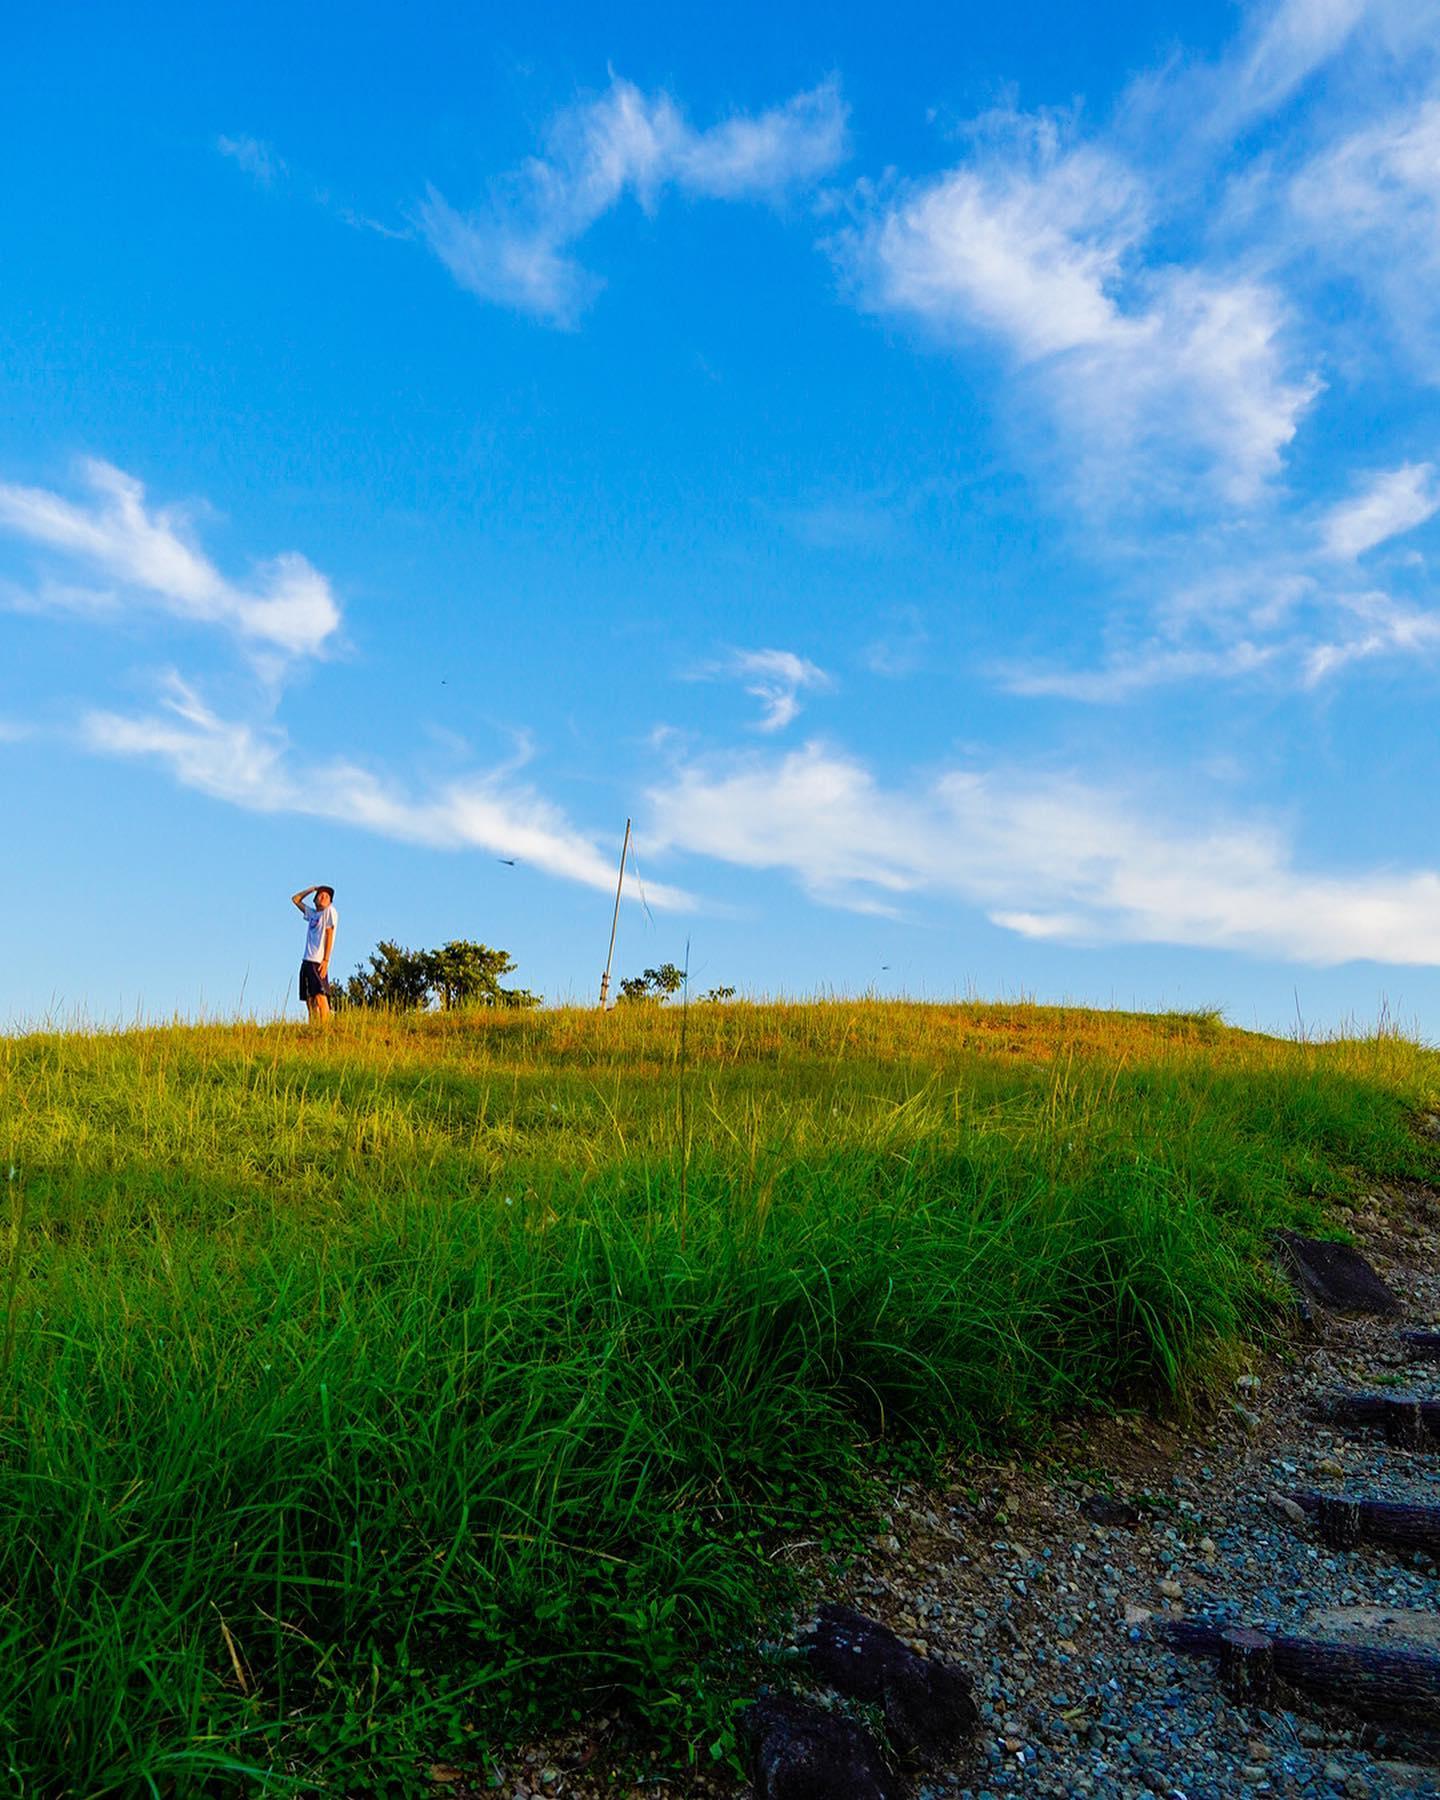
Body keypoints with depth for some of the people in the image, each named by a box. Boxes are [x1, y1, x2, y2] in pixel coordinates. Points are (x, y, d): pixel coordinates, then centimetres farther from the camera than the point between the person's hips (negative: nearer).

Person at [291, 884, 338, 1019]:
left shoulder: (330, 911, 3)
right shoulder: (312, 913, 21)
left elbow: (329, 935, -6)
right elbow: (295, 899, 32)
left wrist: (326, 960, -14)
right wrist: (312, 889, 22)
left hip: (319, 961, -7)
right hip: (307, 961, 7)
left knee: (320, 996, -17)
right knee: (309, 999, 2)